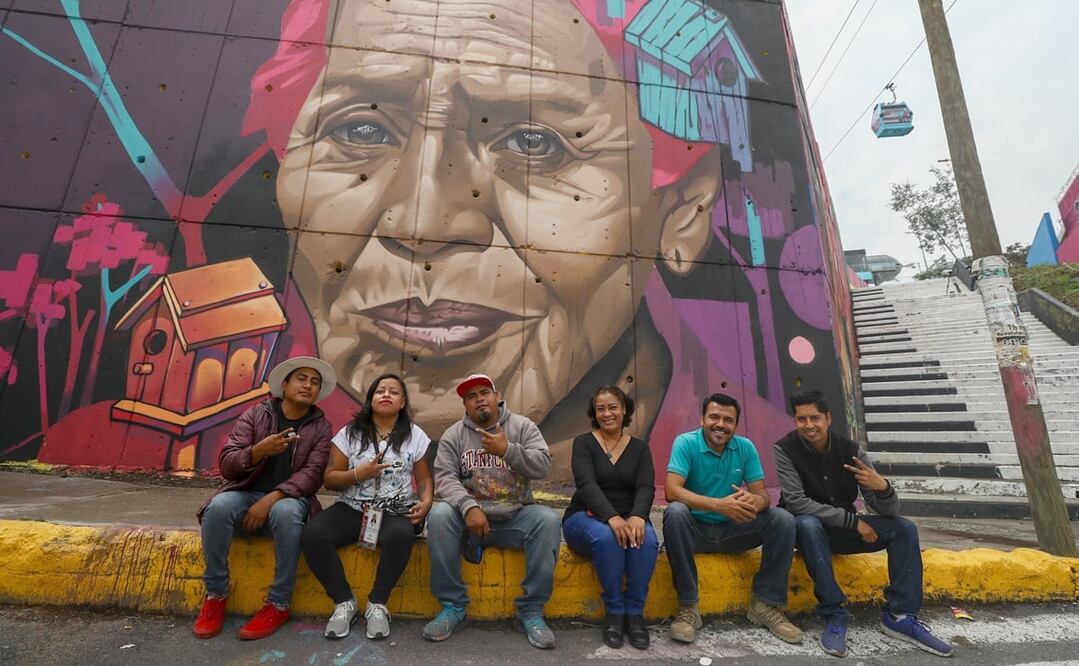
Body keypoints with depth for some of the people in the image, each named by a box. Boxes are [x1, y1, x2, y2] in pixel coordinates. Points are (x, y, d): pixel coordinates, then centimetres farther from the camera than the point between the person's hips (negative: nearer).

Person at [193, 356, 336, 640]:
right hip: (245, 494, 2)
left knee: (286, 512, -35)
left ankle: (278, 604, -19)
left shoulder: (320, 426, -1)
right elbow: (226, 465, -6)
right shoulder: (255, 414, 1)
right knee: (219, 506, -30)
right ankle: (216, 594, -9)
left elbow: (312, 474, -10)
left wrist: (272, 498, -24)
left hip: (288, 498, -1)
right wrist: (259, 450, -26)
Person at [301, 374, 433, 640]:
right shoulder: (349, 433, 6)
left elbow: (425, 478, 5)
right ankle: (344, 602, -8)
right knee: (313, 533, -26)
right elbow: (329, 480, 5)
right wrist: (358, 474, -14)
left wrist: (426, 502, -16)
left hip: (396, 511, -2)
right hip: (352, 509, 2)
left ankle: (377, 604, -11)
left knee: (400, 535, -36)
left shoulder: (415, 436, 6)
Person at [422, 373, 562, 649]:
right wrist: (469, 506, -27)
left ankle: (531, 610, -12)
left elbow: (542, 466, -11)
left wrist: (508, 450, -25)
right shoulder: (453, 434, 2)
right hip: (471, 515, 1)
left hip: (515, 518, 0)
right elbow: (445, 478, -10)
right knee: (440, 514, -28)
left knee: (548, 519, -28)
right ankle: (453, 606, -12)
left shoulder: (522, 426, 0)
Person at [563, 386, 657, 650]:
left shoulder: (640, 448, 7)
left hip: (629, 518, 2)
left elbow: (646, 487, -8)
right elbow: (587, 484, -17)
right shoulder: (583, 443, -2)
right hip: (586, 517, -2)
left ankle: (635, 611, -12)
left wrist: (638, 516, -31)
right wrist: (612, 517, -34)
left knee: (647, 540, -31)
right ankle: (614, 611, -15)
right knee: (607, 538, -35)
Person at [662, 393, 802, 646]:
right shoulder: (685, 443, -16)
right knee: (675, 512, -35)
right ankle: (688, 606, -21)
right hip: (694, 528, -4)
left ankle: (765, 603, -2)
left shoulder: (746, 447, -2)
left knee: (783, 519, -15)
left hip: (731, 530, 4)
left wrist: (755, 501, -31)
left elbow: (763, 495, -4)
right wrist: (720, 505, -39)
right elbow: (672, 491, -27)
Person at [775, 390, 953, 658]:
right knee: (808, 524, -37)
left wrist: (883, 487, -33)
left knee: (904, 528, -12)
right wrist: (852, 520, -25)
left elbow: (889, 512, -10)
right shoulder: (785, 449, -19)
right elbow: (796, 502, -25)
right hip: (809, 529, -4)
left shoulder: (850, 449, -10)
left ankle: (899, 615, -4)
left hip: (843, 529, 4)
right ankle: (834, 616, -25)